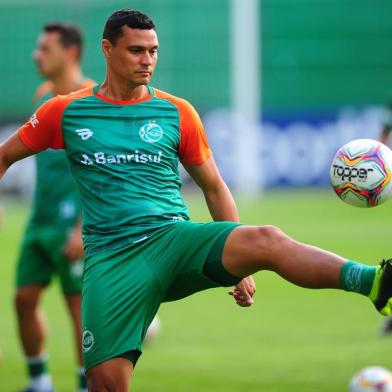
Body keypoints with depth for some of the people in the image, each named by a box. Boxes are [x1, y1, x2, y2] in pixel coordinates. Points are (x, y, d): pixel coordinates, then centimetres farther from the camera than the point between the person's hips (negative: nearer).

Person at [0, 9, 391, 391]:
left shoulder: (176, 113, 10)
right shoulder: (65, 112, 7)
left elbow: (214, 188, 17)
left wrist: (239, 264, 12)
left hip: (176, 236, 0)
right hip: (111, 258, 0)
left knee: (267, 240, -28)